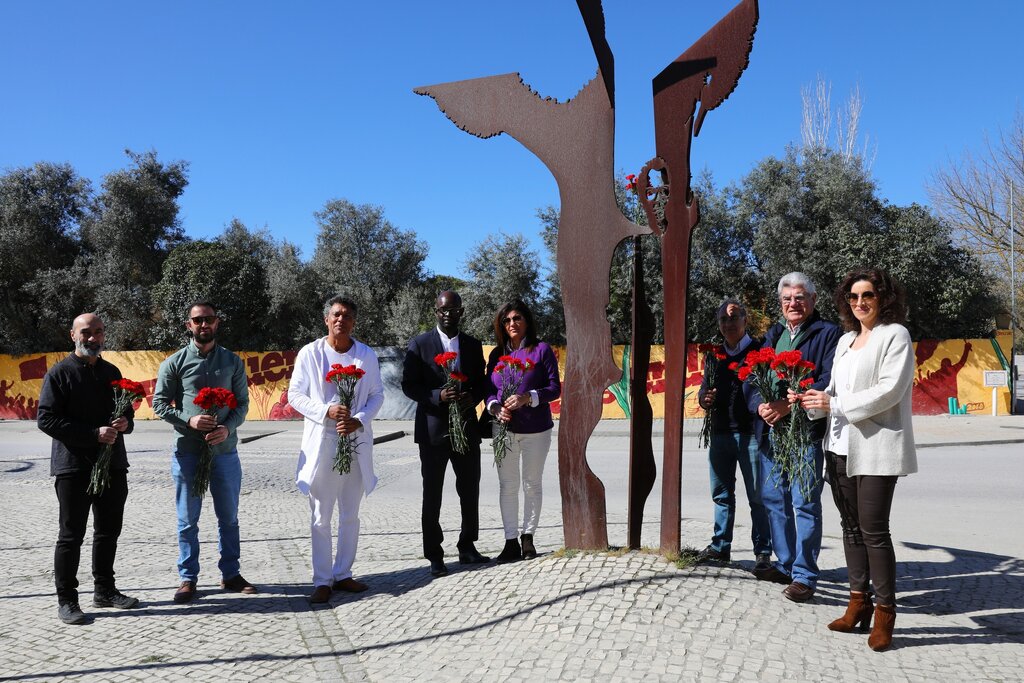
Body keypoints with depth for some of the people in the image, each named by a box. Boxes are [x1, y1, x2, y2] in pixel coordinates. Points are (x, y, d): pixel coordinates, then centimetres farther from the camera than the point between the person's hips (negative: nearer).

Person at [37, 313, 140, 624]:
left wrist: (125, 423, -3)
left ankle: (105, 590, 27)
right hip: (73, 466, -6)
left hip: (113, 465, 6)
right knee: (71, 535, 0)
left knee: (109, 531, 14)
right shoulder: (60, 373, -4)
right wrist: (95, 434, -19)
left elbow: (127, 412, 22)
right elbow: (46, 419, -13)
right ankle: (66, 600, 10)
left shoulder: (111, 372, 14)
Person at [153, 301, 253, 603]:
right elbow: (159, 403, 1)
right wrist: (189, 420, -15)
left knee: (229, 518, 11)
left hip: (225, 450, 2)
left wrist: (228, 428, -13)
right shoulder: (175, 362, 1)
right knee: (188, 519, 7)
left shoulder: (232, 361, 6)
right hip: (187, 451, -1)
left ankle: (230, 574, 24)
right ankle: (188, 578, 18)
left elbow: (242, 402, 5)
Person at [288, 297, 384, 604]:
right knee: (321, 517, 2)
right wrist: (326, 411, -17)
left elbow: (377, 395, 5)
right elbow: (295, 395, -2)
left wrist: (359, 420, -12)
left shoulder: (367, 355, 2)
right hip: (321, 443, -2)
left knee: (350, 515, 12)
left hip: (357, 441, 3)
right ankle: (322, 580, 12)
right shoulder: (309, 353, -4)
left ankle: (343, 573, 24)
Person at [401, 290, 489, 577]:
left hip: (467, 428, 4)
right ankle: (434, 556, 13)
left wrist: (472, 397, -11)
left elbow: (481, 383, 11)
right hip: (433, 430, -3)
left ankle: (467, 547, 26)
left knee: (470, 491, 11)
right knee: (432, 496, 5)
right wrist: (438, 396, -21)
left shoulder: (473, 345, 8)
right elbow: (408, 385, -5)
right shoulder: (420, 344, -3)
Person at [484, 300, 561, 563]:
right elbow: (489, 389, 9)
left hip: (536, 428, -2)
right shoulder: (497, 354, 7)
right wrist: (495, 407, -12)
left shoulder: (541, 350, -3)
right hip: (505, 428, 3)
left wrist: (527, 398, -22)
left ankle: (528, 537, 23)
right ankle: (511, 542, 13)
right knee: (507, 485, 5)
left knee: (532, 484, 9)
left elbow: (555, 388, -7)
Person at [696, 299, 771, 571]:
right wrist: (704, 398, -3)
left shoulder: (759, 350, -3)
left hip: (751, 433, -6)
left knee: (758, 496, 1)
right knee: (721, 494, 14)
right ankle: (720, 546, 24)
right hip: (720, 433, 6)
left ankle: (763, 552, 9)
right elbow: (704, 388, 19)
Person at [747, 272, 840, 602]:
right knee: (774, 500, 14)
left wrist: (789, 405, -22)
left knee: (805, 503, -4)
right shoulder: (772, 335, 17)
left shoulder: (827, 333, -1)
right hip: (769, 430, 7)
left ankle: (805, 575, 4)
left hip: (805, 431, -7)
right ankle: (785, 565, 27)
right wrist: (761, 404, -9)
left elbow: (829, 381, -14)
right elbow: (750, 379, 11)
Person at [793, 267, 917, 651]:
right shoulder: (846, 340, 18)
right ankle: (858, 602, 20)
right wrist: (812, 400, -1)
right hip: (841, 447, 7)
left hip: (876, 447, -7)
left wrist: (835, 403, -17)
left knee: (873, 530, -5)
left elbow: (889, 389, -15)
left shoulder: (895, 335, -4)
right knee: (851, 527, 10)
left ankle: (885, 612, 6)